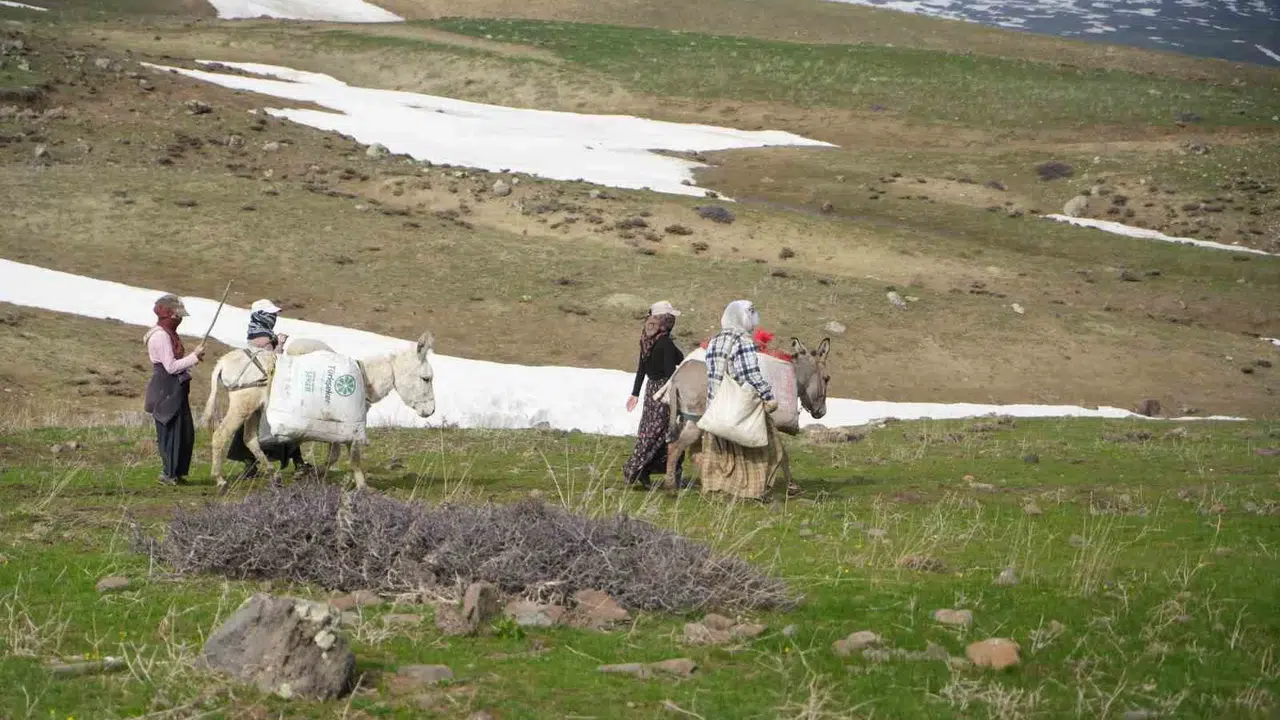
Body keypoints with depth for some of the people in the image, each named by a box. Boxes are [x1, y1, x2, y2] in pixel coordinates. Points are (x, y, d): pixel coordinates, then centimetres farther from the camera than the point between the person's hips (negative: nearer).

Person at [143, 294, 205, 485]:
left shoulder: (168, 334, 16)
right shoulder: (161, 336, -17)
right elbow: (171, 367, -21)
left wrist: (193, 356, 9)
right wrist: (194, 357, -17)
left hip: (176, 390, 11)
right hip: (167, 391, -11)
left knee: (186, 433, 13)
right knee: (171, 432, -4)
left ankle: (177, 472, 21)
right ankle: (170, 474, 4)